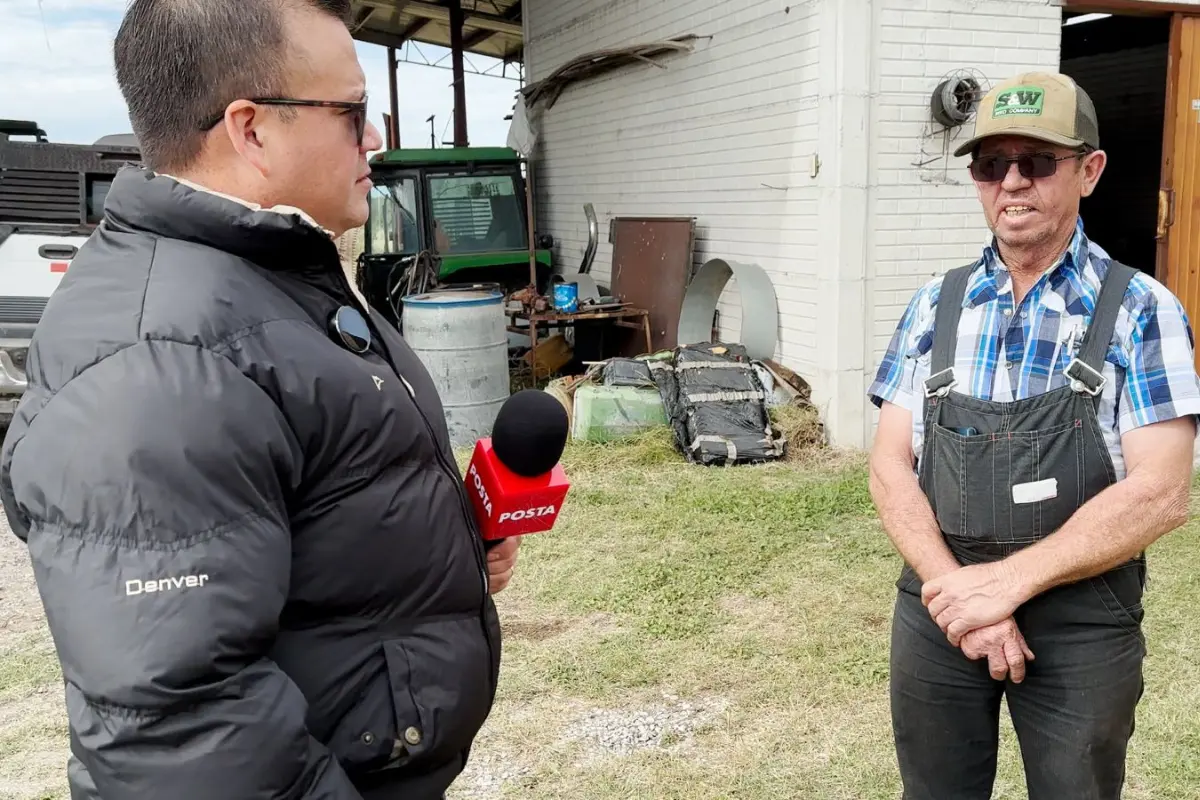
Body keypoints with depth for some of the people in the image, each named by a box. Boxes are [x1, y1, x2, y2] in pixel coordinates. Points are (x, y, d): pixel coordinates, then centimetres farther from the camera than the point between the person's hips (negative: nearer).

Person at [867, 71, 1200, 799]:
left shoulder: (1139, 310, -7)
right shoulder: (934, 305, 1)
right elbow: (890, 466, -2)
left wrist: (1007, 581, -20)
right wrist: (955, 587, -16)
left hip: (1084, 625, -2)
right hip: (937, 611, 3)